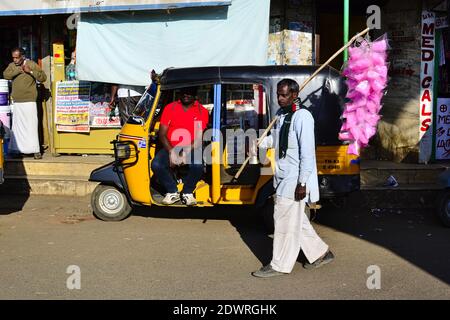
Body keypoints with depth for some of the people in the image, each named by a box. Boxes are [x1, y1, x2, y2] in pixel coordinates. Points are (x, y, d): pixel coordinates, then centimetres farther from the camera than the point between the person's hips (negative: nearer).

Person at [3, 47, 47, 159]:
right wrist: (19, 70, -15)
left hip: (29, 101, -4)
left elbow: (43, 78, -7)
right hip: (16, 101, 4)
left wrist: (30, 71, -17)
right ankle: (16, 149, 17)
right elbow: (6, 75, -7)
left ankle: (35, 150, -4)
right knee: (17, 126, 9)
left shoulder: (32, 64, -1)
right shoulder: (12, 65, 9)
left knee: (31, 125, -7)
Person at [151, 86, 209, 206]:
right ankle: (173, 192, -3)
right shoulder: (170, 108, 6)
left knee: (198, 165, -33)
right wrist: (171, 151, -16)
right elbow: (162, 134, 0)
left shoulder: (202, 111, 2)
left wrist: (186, 153, -21)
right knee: (156, 165, -27)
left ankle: (187, 193, -5)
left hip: (191, 149, -1)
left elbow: (199, 138, -6)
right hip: (170, 148, 2)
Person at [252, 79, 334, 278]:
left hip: (295, 181, -9)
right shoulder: (281, 114, 10)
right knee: (295, 220, 17)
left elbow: (307, 152, -20)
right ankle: (320, 252, 32)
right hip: (283, 178, 9)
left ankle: (280, 265, 14)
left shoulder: (302, 117, -17)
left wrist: (302, 183, -21)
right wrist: (259, 143, 7)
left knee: (286, 221, 0)